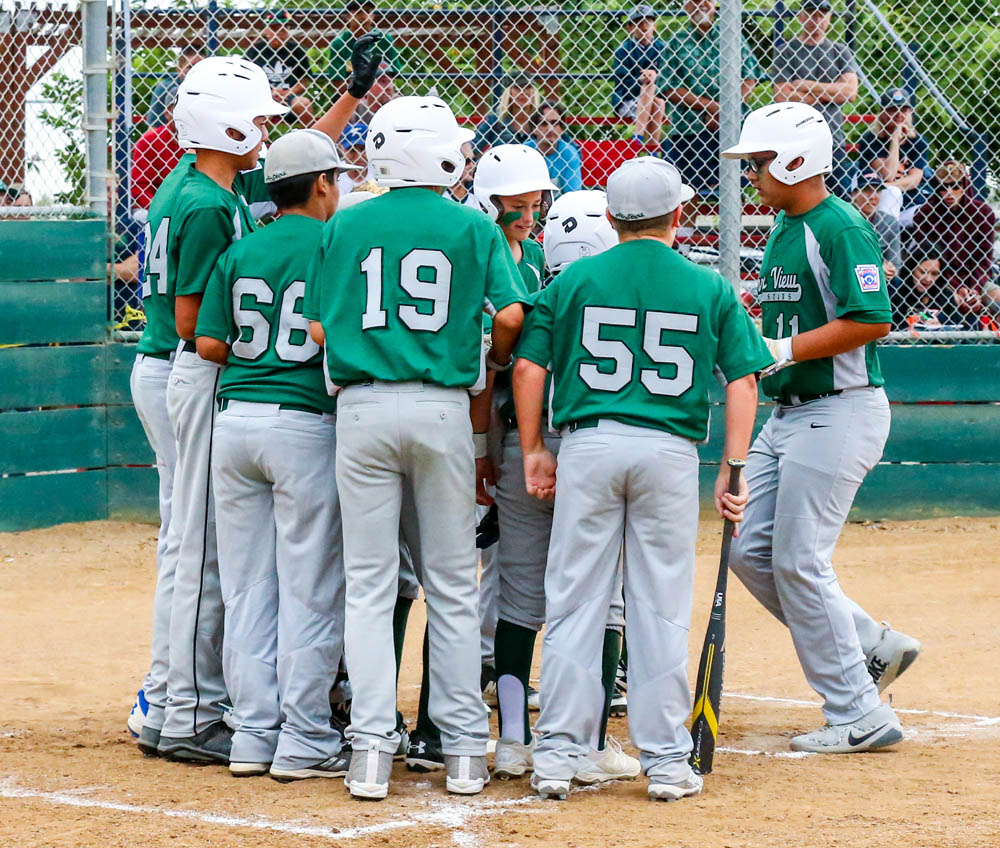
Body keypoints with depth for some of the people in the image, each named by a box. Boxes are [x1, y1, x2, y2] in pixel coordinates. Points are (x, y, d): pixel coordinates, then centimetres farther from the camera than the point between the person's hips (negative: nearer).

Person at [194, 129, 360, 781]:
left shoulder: (239, 254, 8)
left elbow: (210, 344, 5)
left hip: (235, 423, 5)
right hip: (305, 425, -5)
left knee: (246, 587, 9)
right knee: (310, 588, 0)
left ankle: (253, 735, 11)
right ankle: (304, 740, 1)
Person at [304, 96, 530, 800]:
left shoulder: (346, 226, 6)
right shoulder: (473, 227, 2)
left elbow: (320, 328, 3)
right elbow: (510, 315, -8)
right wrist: (496, 360, 12)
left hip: (362, 406, 1)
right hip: (442, 409, -1)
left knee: (369, 584, 3)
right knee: (453, 584, 7)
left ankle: (371, 748, -4)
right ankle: (464, 748, 9)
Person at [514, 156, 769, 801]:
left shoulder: (574, 281, 6)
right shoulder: (711, 289, 7)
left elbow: (529, 367, 3)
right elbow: (742, 383, 2)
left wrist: (533, 451, 9)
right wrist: (734, 471, 4)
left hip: (588, 445, 0)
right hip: (672, 454, 0)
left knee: (575, 602, 4)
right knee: (662, 609, 5)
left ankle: (559, 753, 2)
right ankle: (666, 760, 7)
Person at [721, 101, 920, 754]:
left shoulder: (841, 228, -15)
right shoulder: (783, 227, 14)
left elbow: (872, 320, -23)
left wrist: (782, 351, -22)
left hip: (839, 412, -10)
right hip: (788, 414, 10)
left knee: (799, 560, -9)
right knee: (751, 552, 8)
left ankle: (860, 715, 0)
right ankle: (873, 648, 18)